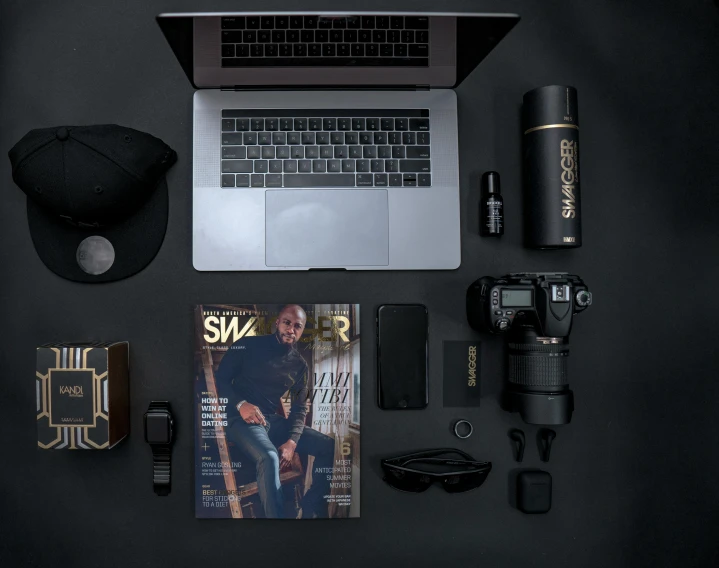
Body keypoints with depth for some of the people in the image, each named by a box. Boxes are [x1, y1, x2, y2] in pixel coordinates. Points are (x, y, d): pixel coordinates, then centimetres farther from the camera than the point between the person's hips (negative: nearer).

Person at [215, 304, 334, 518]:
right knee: (269, 456, -38)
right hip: (240, 418, -5)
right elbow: (220, 379, -4)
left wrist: (292, 441, -11)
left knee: (330, 446, -6)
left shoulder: (299, 365, 9)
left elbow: (300, 407, 7)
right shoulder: (248, 345, -3)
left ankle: (311, 509, 1)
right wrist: (241, 404, -23)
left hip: (274, 420, 6)